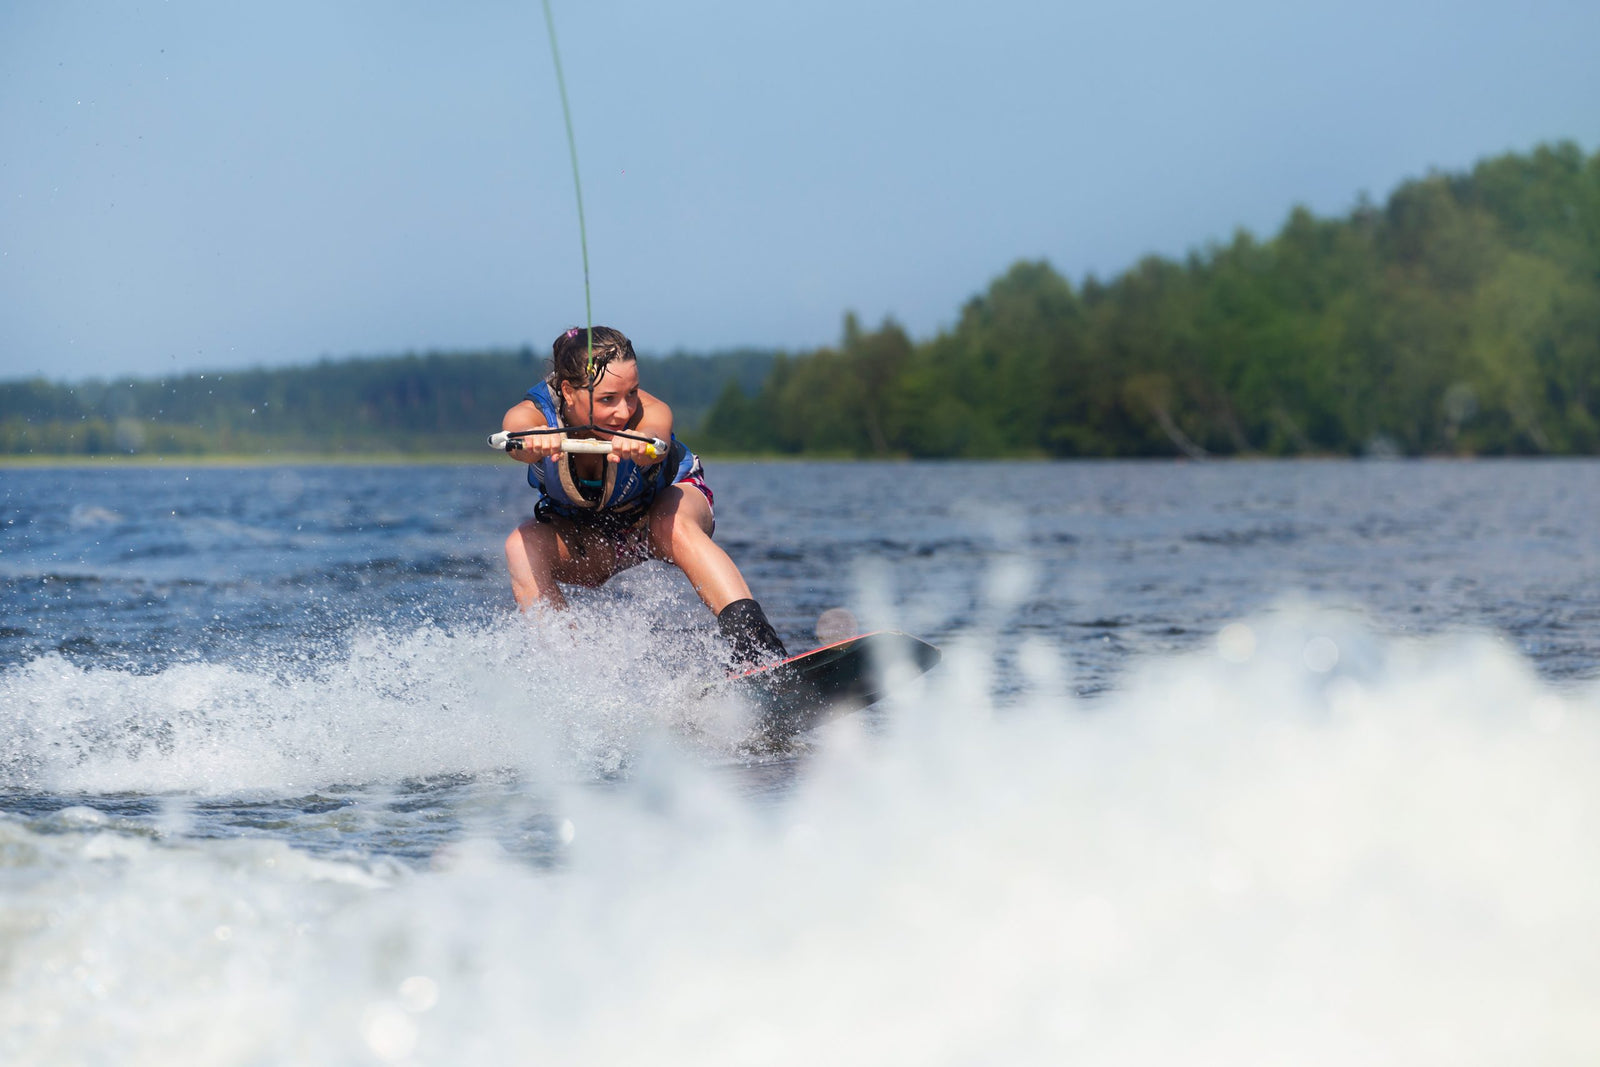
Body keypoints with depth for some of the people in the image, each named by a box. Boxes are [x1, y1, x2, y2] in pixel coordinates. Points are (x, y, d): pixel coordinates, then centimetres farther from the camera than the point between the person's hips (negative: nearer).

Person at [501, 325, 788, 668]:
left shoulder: (651, 413, -35)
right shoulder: (531, 415, -31)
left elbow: (656, 447, -58)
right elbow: (519, 435, -55)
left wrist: (640, 446, -82)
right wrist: (536, 442, -79)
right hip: (582, 533, 2)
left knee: (672, 527, -37)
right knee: (521, 547, -29)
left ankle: (764, 655, -45)